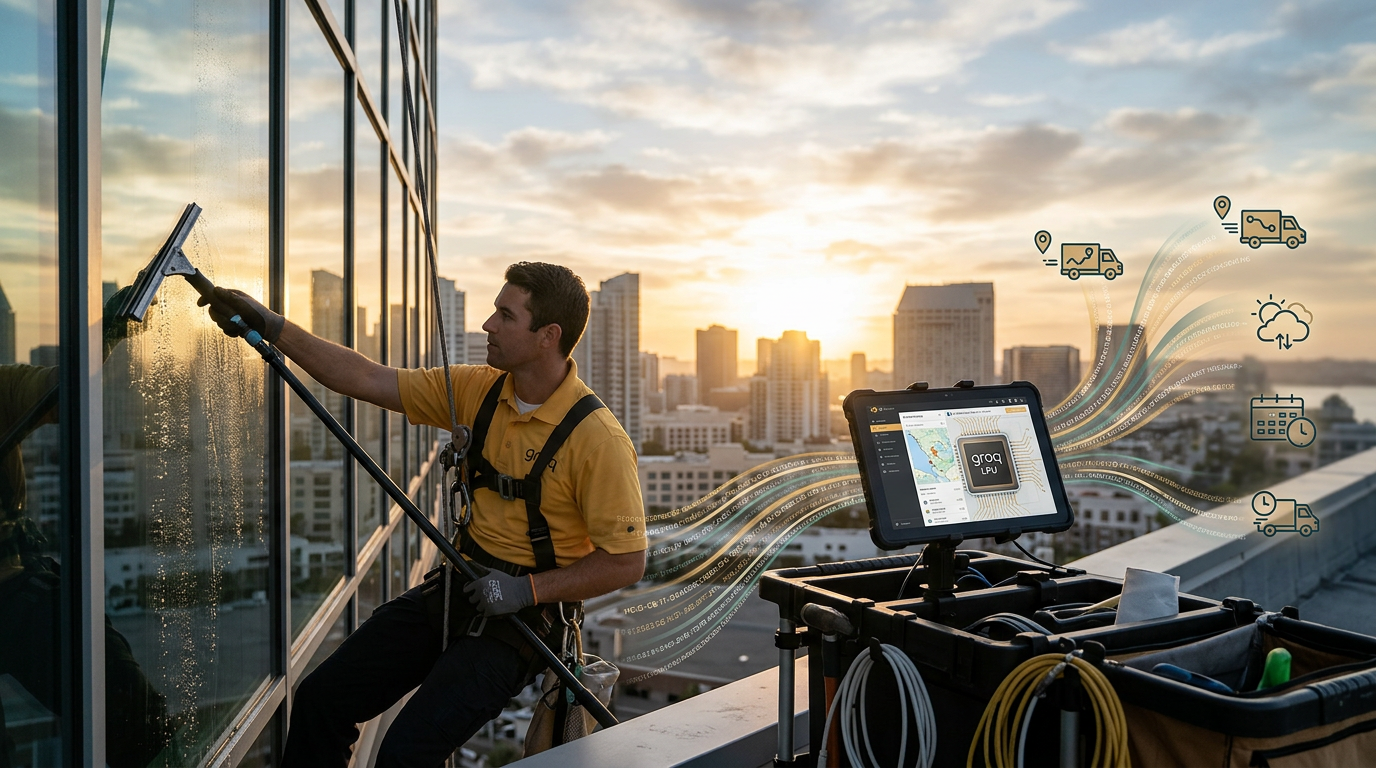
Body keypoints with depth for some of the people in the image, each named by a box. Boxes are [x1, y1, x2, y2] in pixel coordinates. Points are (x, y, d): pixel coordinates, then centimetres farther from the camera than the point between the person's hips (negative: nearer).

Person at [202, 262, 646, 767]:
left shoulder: (597, 438, -19)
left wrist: (528, 589, -20)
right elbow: (366, 380, 2)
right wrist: (271, 327, -4)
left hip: (520, 614, -6)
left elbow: (626, 562, -15)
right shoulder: (478, 390, 1)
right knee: (319, 699, 1)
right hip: (455, 590, 7)